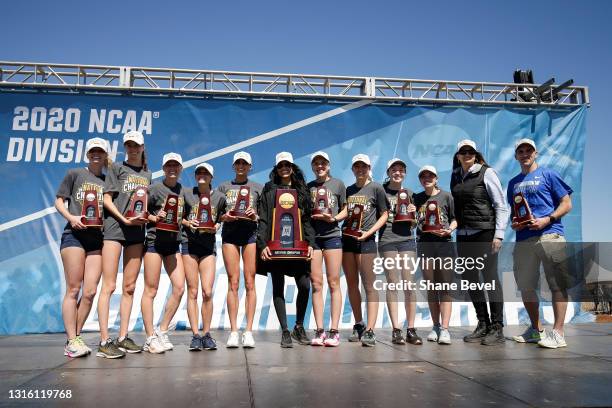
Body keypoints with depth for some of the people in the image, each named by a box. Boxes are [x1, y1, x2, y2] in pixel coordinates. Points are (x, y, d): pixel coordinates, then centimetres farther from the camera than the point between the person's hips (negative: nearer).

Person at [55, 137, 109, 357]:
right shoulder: (74, 174, 9)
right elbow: (59, 201, 8)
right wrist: (71, 217, -10)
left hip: (98, 237, 3)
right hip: (75, 234, -3)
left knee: (90, 291, -2)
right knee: (73, 289, -3)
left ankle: (76, 337, 12)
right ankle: (72, 341, 2)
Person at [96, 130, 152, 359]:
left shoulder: (147, 174, 19)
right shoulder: (116, 168, 8)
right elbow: (107, 199, 0)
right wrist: (124, 219, -13)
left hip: (137, 231, 5)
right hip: (115, 228, -4)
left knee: (129, 287, 5)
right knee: (109, 286, -8)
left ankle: (123, 337, 11)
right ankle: (104, 341, -7)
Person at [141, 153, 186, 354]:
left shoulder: (182, 190, 12)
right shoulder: (155, 188, -3)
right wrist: (155, 218, -19)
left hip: (173, 243, 6)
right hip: (155, 241, -5)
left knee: (179, 288, -1)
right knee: (151, 290, -1)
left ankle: (162, 331, 14)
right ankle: (150, 338, 6)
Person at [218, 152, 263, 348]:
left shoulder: (258, 188, 15)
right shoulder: (224, 187, 18)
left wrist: (255, 216, -11)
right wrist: (224, 216, -8)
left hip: (251, 231, -1)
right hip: (230, 232, 1)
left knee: (250, 283, -4)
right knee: (233, 283, -4)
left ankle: (249, 331, -3)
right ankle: (233, 332, -1)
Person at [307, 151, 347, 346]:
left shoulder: (338, 184, 8)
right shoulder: (308, 187, 14)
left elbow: (345, 210, 10)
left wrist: (333, 218, -9)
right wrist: (311, 216, -6)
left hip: (332, 235, -2)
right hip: (312, 236, 2)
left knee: (333, 283, -3)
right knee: (316, 284, 0)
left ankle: (334, 330, 0)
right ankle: (319, 330, 5)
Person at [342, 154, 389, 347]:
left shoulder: (376, 188, 3)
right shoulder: (348, 190, 16)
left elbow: (384, 214, 0)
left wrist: (368, 232, -11)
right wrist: (343, 227, 1)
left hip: (366, 240, -5)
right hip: (347, 239, 5)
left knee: (369, 285, -6)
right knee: (352, 285, 11)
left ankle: (369, 331, -7)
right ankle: (358, 325, 23)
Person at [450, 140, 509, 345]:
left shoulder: (486, 173, -2)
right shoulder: (455, 176, 13)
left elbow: (501, 206, -5)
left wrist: (498, 235, -12)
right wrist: (453, 227, 8)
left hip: (484, 232, -6)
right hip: (463, 234, 6)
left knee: (490, 278, -5)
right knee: (470, 279, 8)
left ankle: (497, 329, 3)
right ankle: (483, 325, 19)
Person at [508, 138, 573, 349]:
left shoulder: (548, 174, 6)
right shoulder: (514, 183, 20)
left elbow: (567, 204, 2)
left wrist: (547, 220, -12)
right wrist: (514, 223, 6)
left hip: (549, 235, -5)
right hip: (523, 239, 5)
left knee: (558, 285, -6)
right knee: (525, 287, 8)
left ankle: (557, 333, -4)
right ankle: (536, 330, 22)